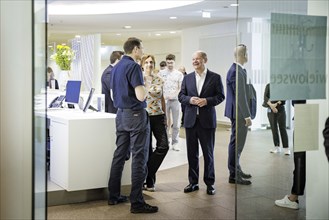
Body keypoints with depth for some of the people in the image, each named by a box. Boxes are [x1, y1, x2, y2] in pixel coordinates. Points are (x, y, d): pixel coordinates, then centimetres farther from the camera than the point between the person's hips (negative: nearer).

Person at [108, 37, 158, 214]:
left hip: (121, 114, 9)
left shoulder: (116, 68, 12)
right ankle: (136, 202, -3)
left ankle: (114, 196, 20)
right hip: (136, 114, -9)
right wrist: (145, 89, -2)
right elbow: (140, 96, -21)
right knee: (139, 158, -5)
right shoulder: (133, 66, -15)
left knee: (119, 155, 13)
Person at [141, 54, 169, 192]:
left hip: (158, 116, 3)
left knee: (163, 146, -9)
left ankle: (148, 174, 6)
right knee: (146, 149, 3)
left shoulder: (159, 80, 8)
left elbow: (162, 99, 14)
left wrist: (165, 116, 13)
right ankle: (149, 180, 15)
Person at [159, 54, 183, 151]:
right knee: (165, 122, 6)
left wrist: (174, 95, -14)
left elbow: (181, 88, 3)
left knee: (176, 123, 2)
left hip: (175, 100, 0)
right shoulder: (161, 73, 4)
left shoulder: (179, 74, 4)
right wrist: (163, 96, -11)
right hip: (164, 100, 0)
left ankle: (175, 142, 10)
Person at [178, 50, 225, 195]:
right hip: (190, 120, 3)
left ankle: (209, 182, 15)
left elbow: (221, 96, -2)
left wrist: (207, 100, -17)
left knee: (208, 152, 5)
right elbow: (181, 96, 8)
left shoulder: (215, 77, 1)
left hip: (207, 120, -3)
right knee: (192, 153, 8)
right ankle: (193, 182, 18)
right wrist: (190, 99, -12)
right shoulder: (187, 78, 10)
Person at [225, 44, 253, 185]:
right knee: (236, 143, -4)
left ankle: (237, 170, 30)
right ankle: (234, 175, 2)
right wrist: (247, 115, -22)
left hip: (237, 112, 11)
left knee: (237, 142, 18)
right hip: (238, 112, -11)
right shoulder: (236, 72, -20)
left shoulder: (237, 70, 13)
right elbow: (240, 95, -23)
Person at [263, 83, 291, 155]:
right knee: (274, 128, 5)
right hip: (271, 109, 2)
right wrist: (271, 105, -21)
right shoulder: (268, 86, 6)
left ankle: (286, 148, -5)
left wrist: (276, 104, -22)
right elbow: (265, 97, -5)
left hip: (280, 109, -2)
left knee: (282, 128, -5)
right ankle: (277, 147, 14)